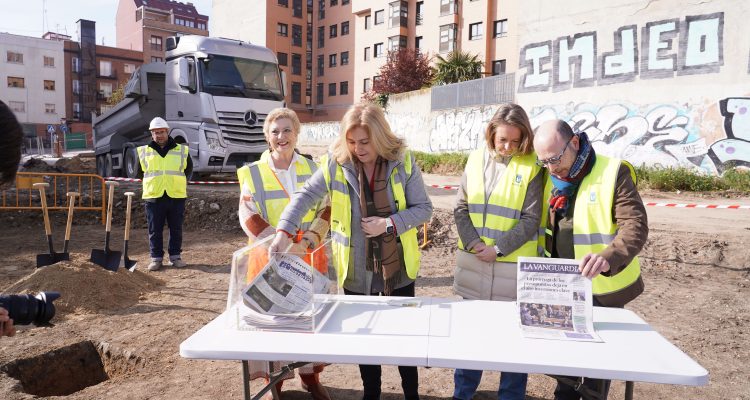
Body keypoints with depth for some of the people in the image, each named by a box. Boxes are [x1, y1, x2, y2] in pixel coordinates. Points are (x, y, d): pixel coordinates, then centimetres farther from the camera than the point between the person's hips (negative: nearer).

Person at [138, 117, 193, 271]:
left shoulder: (182, 150, 4)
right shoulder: (144, 151, 5)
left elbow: (188, 168, 18)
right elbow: (142, 170, 19)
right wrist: (154, 182, 13)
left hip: (176, 196, 0)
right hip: (153, 197, 0)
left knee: (176, 229, 7)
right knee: (155, 230, 5)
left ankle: (175, 256, 19)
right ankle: (156, 258, 15)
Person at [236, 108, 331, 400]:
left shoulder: (311, 168, 6)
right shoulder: (253, 173, 0)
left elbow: (326, 207, 3)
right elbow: (249, 217, -8)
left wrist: (311, 238, -14)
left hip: (309, 255, 2)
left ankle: (310, 376, 28)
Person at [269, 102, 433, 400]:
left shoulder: (403, 161, -10)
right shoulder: (336, 163, -9)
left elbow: (424, 208, -6)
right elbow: (305, 196, -6)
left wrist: (389, 224, -20)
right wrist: (284, 231, -19)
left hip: (397, 264, 0)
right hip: (357, 269, 1)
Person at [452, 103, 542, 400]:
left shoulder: (531, 166, -6)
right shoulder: (476, 159, 4)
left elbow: (531, 219, -8)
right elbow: (460, 208, 5)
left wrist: (498, 248, -14)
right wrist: (473, 243, -10)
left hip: (513, 265, -3)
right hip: (474, 261, 4)